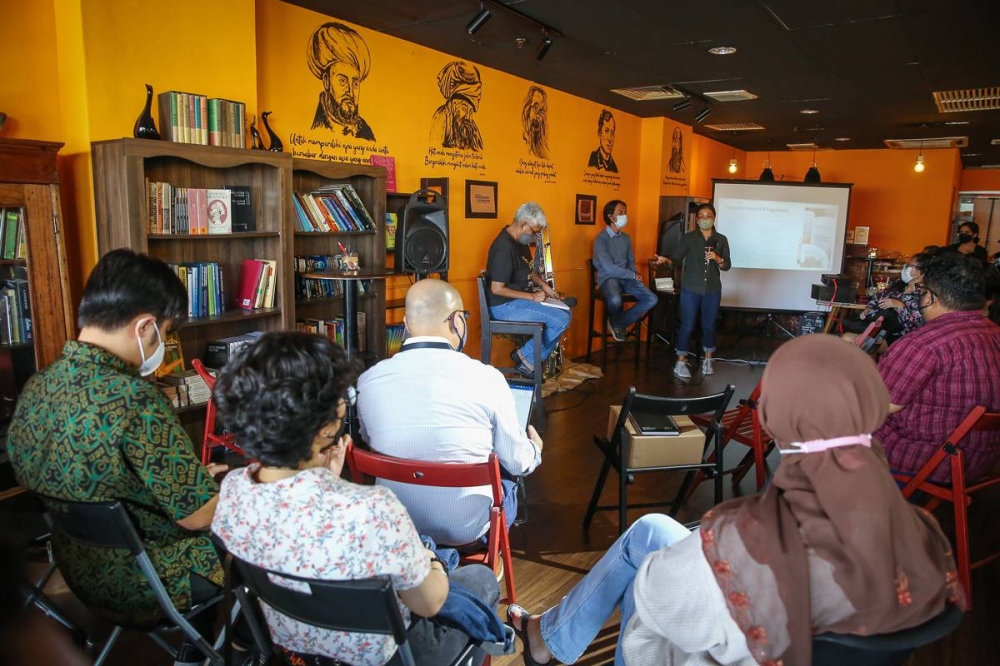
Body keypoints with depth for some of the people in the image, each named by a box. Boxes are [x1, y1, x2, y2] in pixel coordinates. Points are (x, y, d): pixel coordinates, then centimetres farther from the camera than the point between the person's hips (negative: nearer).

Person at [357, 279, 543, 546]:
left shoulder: (368, 381, -12)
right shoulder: (486, 379, -20)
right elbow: (518, 463, -6)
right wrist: (535, 450, 18)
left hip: (393, 524, 3)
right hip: (466, 525, -3)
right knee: (506, 467, 25)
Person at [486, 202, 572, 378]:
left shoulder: (520, 240, 7)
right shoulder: (505, 247, -24)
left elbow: (528, 269, 24)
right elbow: (497, 289, -25)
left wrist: (544, 285, 7)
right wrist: (532, 296, -20)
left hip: (519, 298, 10)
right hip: (503, 305, -10)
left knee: (565, 312, 8)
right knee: (562, 319, -18)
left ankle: (530, 359, 7)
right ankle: (527, 358, 0)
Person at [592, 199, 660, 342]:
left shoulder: (626, 238, 12)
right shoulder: (601, 239, -11)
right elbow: (609, 268, -17)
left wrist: (635, 274, -5)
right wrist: (633, 275, -12)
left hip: (626, 278, 7)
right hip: (608, 278, -6)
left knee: (651, 299, -14)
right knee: (615, 300, -39)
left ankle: (618, 323, -1)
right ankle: (617, 324, -3)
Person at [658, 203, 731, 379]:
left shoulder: (721, 240, 5)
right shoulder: (689, 237, -1)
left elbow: (727, 266, 6)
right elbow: (678, 258, -5)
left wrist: (718, 259, -14)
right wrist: (666, 259, -25)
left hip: (713, 290, 2)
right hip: (691, 289, -2)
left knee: (709, 325, 11)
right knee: (687, 326, -1)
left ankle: (707, 360, 26)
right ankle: (680, 362, 7)